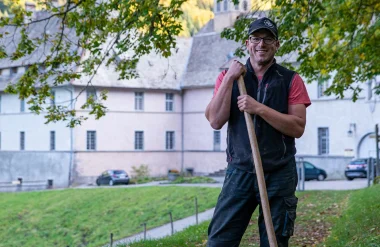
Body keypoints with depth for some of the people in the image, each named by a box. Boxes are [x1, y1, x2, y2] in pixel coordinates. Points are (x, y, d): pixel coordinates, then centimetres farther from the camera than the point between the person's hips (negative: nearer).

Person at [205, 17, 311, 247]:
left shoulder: (291, 80, 2)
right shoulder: (229, 76, 8)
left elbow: (298, 127, -7)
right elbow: (216, 121, -4)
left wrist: (259, 108, -17)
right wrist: (229, 78, -9)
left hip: (279, 174, -1)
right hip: (240, 172, 1)